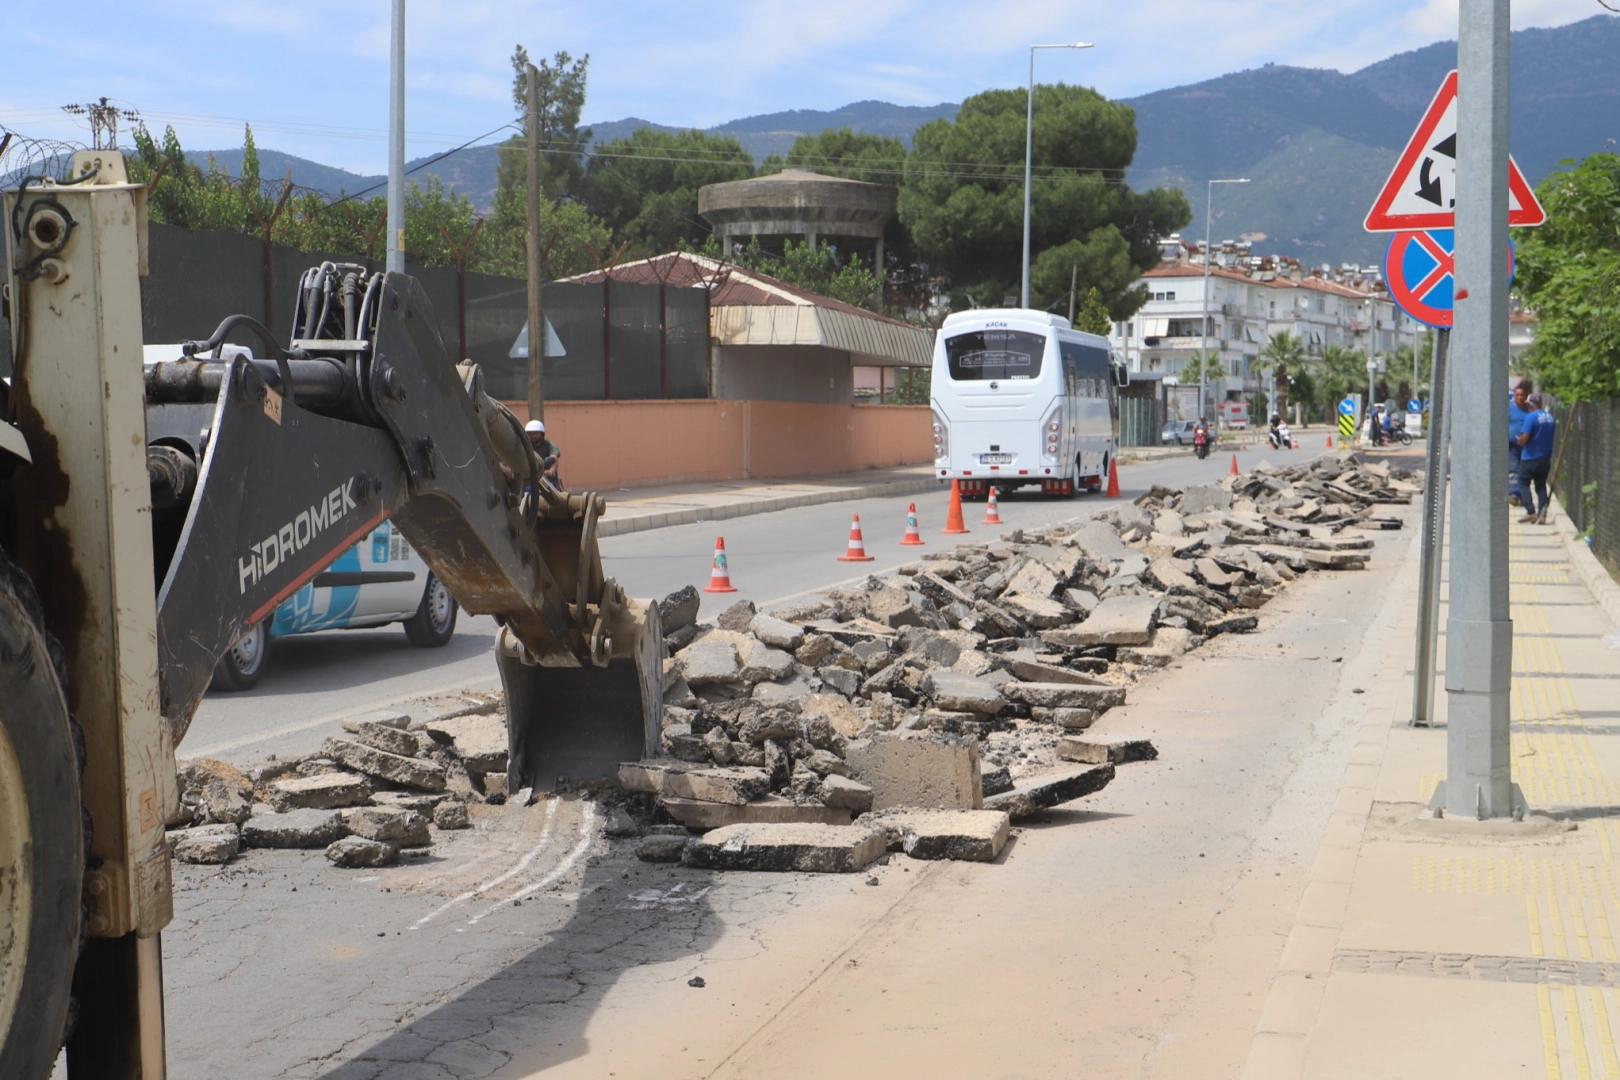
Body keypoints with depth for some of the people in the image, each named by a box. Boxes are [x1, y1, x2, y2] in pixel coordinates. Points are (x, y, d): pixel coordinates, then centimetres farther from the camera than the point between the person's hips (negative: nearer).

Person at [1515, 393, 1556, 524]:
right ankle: (1542, 514, 2)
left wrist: (1519, 440, 0)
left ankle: (1531, 512, -8)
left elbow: (1524, 439, -21)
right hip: (1545, 458, 6)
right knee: (1541, 486, 12)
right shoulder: (1550, 417, 6)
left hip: (1530, 458, -6)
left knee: (1523, 484, 5)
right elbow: (1553, 435, 16)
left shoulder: (1531, 417, -16)